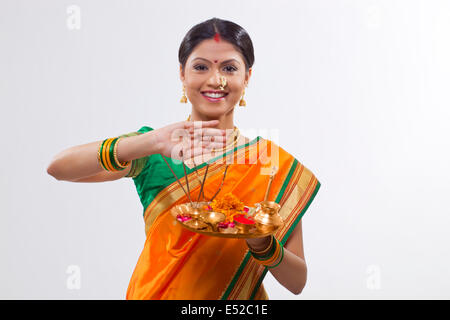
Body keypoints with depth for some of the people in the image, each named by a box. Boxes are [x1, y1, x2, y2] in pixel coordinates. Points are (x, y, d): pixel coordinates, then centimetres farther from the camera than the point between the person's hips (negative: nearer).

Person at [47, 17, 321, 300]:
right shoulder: (152, 154, -8)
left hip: (239, 297, 0)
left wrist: (263, 244, -27)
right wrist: (150, 142, -33)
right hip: (155, 292, 0)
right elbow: (58, 167, -22)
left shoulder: (276, 163, -8)